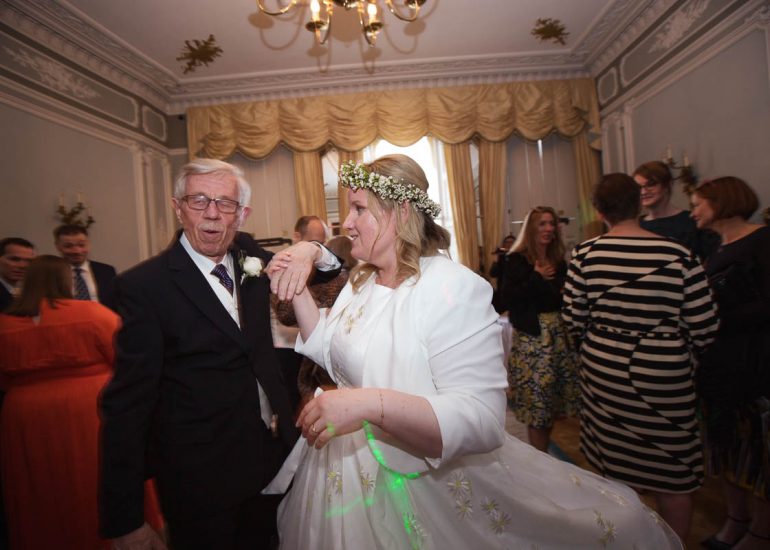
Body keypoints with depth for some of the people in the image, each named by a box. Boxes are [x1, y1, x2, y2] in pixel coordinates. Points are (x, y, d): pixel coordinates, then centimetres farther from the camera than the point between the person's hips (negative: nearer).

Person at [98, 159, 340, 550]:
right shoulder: (144, 285, -16)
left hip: (271, 452, 6)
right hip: (200, 476, -5)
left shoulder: (250, 258, -2)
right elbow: (127, 403, -16)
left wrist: (309, 250, -19)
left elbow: (335, 268, 5)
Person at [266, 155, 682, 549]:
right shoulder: (361, 280, 2)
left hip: (422, 488, -7)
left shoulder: (455, 289, -25)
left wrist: (373, 403, -41)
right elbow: (330, 350, 9)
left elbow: (481, 421, -31)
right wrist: (299, 292, -1)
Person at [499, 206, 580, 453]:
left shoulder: (558, 261, 11)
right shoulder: (517, 260, -6)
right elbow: (507, 299, -17)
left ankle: (545, 452, 28)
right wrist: (537, 278, -15)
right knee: (537, 401, 2)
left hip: (559, 334, 6)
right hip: (531, 337, -6)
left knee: (554, 399, 11)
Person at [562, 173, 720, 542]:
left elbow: (573, 320, -5)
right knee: (673, 474, 17)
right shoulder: (678, 255, -12)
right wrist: (679, 351, 13)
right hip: (663, 378, -2)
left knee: (613, 464, 20)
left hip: (601, 372, 3)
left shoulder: (585, 254, -10)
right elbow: (704, 328, -7)